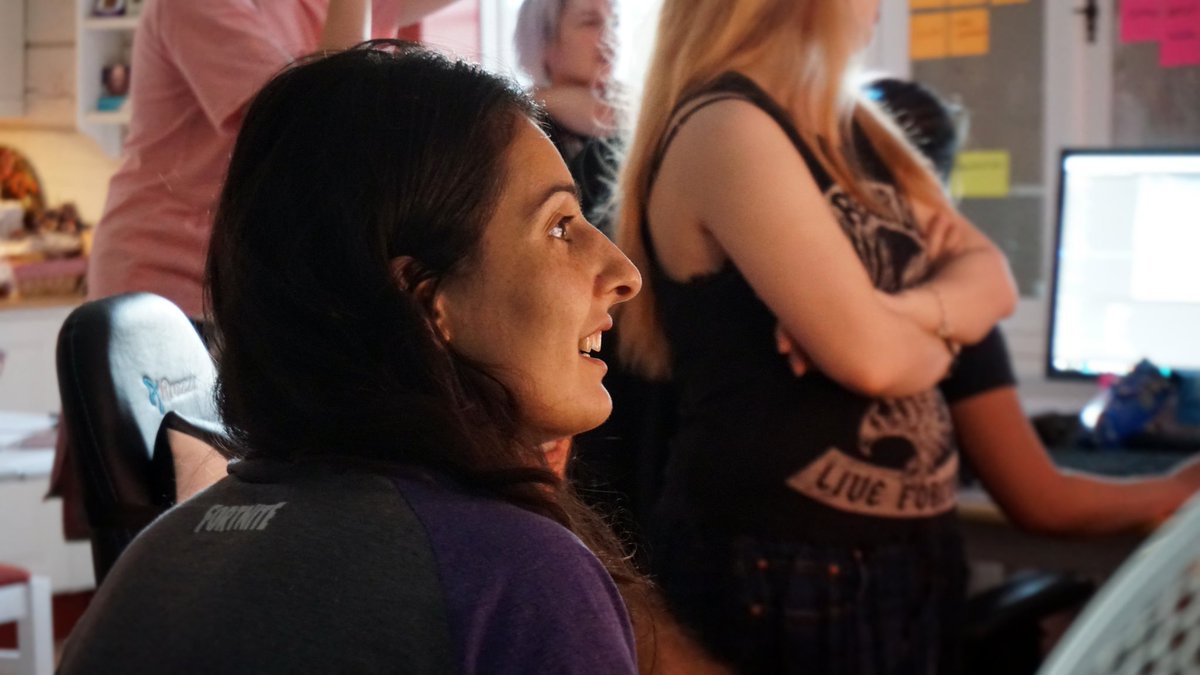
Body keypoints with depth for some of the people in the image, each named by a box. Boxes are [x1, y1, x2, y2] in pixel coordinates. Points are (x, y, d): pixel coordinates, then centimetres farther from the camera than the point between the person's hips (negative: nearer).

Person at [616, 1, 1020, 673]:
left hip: (906, 541, 9)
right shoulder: (726, 130, -19)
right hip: (787, 564, -9)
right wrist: (941, 340, -2)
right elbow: (866, 354, -24)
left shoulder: (853, 124, 11)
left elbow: (991, 277, 8)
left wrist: (910, 311, -13)